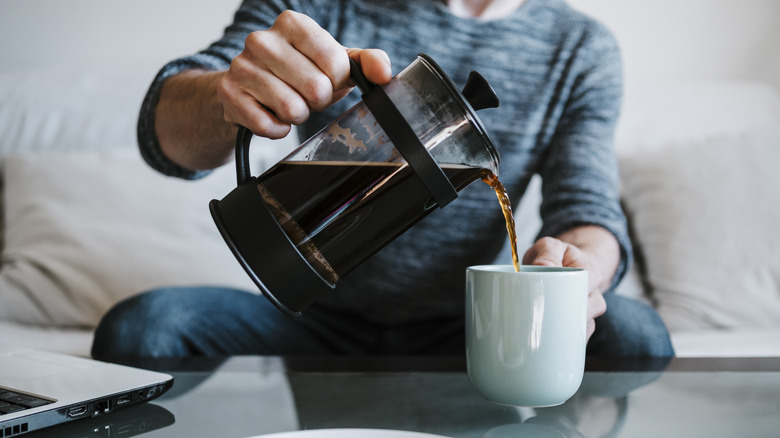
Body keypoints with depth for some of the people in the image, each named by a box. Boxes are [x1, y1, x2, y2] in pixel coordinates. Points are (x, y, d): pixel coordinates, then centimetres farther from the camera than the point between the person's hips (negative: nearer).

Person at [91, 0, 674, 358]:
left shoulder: (582, 48, 4)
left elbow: (591, 210, -5)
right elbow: (166, 136, -11)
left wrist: (576, 265, -32)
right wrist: (227, 97, -37)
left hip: (463, 336, 1)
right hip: (319, 322, 0)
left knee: (630, 333, -27)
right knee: (138, 327, -25)